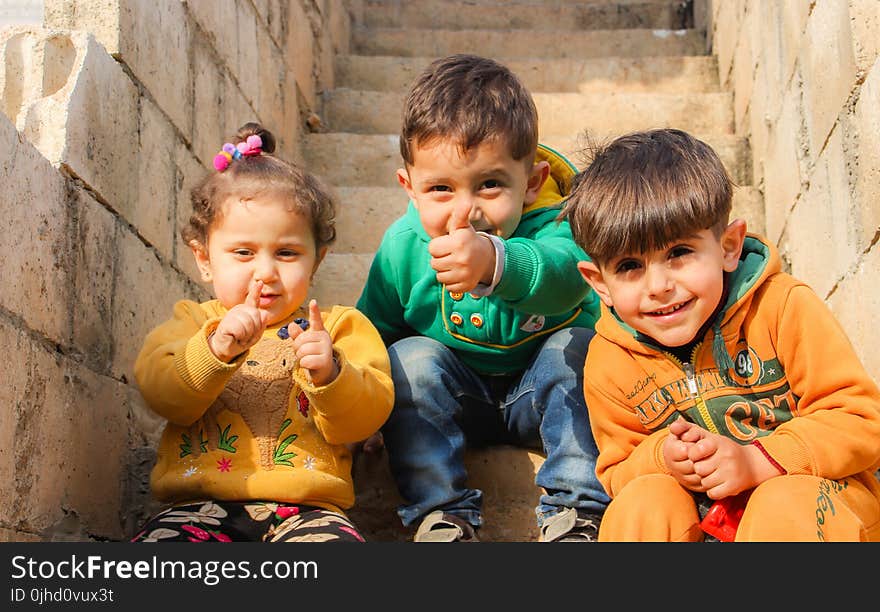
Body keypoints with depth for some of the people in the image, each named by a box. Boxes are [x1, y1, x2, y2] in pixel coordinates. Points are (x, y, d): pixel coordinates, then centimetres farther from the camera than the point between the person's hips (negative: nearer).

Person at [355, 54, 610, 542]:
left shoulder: (552, 224, -25)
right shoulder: (403, 245, -14)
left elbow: (566, 275, -51)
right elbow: (373, 329, 1)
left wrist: (494, 263, -71)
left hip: (541, 393, -2)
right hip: (457, 400, 2)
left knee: (580, 346, -27)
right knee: (410, 358, -23)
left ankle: (575, 509, -25)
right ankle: (441, 513, -20)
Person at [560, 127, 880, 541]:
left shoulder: (782, 308, -16)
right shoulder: (609, 364, -6)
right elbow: (618, 472, 5)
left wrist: (757, 462, -26)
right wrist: (661, 459, -19)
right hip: (700, 516, 3)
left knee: (787, 506, -35)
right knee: (644, 500, -27)